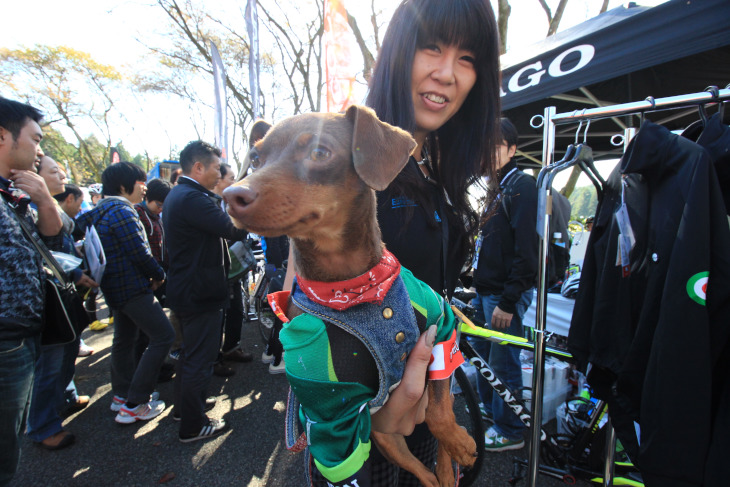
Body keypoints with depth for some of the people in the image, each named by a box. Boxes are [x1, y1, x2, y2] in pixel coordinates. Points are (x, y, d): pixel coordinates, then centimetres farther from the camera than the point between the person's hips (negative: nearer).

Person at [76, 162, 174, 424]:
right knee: (163, 336, -9)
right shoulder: (122, 211, -18)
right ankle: (133, 405, -4)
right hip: (133, 287, -11)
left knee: (124, 338, 20)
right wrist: (158, 275, -4)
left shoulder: (101, 210, 14)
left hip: (116, 287, 11)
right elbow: (140, 253, -22)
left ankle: (122, 395, 34)